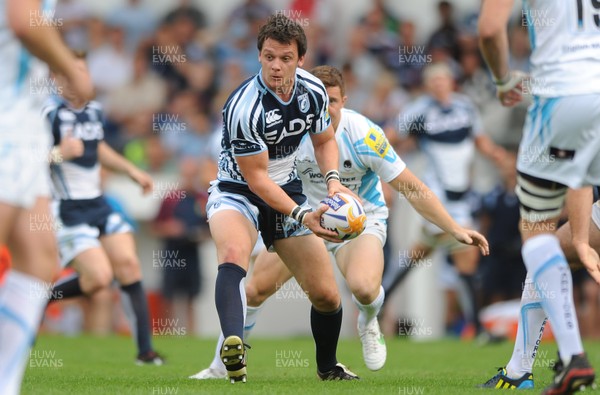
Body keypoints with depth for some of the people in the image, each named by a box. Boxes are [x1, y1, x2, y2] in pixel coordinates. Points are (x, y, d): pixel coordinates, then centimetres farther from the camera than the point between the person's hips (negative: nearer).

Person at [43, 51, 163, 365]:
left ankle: (145, 350, -2)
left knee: (128, 265, -5)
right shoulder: (49, 114, -14)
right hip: (66, 209, -7)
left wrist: (131, 170, 25)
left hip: (97, 204, 7)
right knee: (99, 277, -18)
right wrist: (59, 153, -34)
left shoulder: (94, 111, 11)